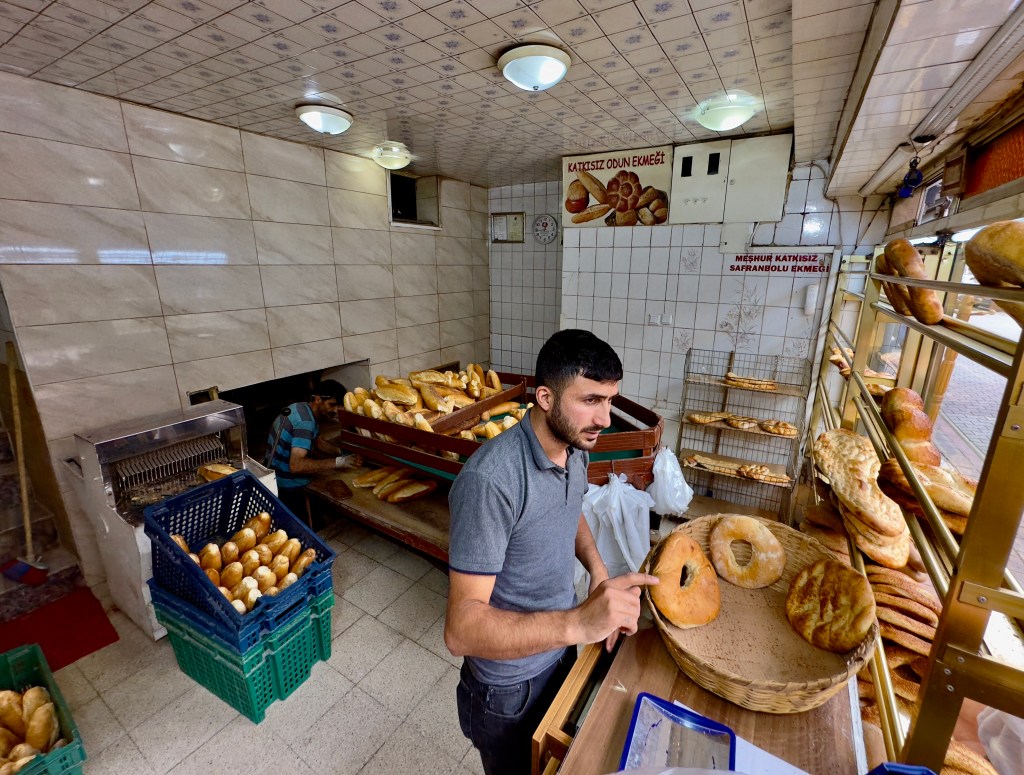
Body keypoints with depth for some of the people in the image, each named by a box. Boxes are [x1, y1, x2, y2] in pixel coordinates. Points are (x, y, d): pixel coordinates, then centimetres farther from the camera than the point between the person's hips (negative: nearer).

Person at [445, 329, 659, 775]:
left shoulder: (575, 447, -10)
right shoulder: (491, 480, -36)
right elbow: (461, 629, -34)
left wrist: (598, 571, -9)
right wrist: (578, 622, -47)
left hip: (562, 649, 7)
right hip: (510, 685, -6)